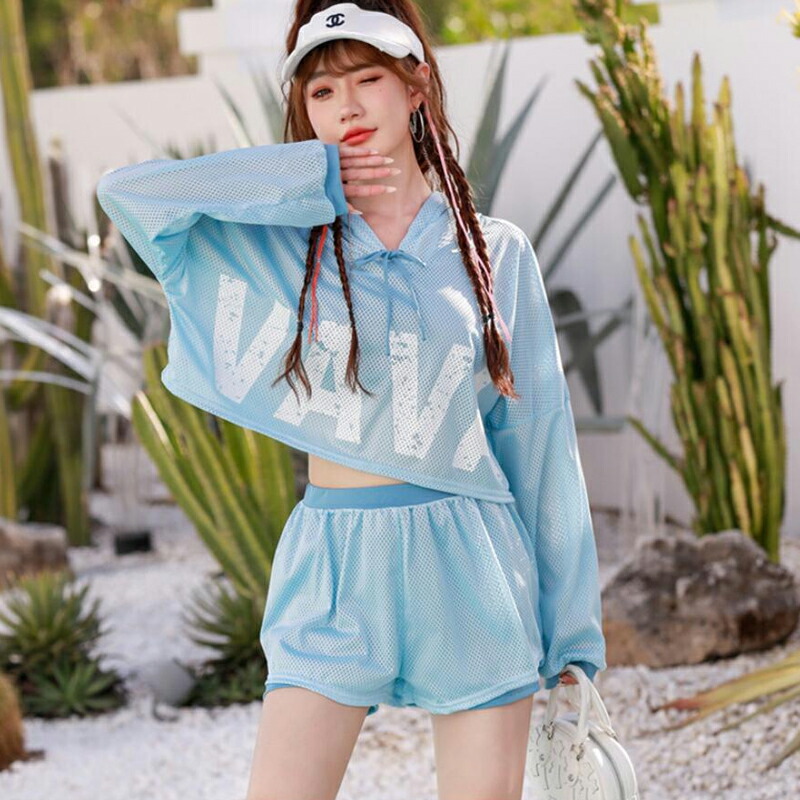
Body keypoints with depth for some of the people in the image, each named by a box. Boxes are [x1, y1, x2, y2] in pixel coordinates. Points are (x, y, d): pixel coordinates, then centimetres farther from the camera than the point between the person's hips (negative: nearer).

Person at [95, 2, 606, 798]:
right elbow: (126, 190, -8)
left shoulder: (497, 253, 7)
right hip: (333, 565, 0)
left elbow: (536, 437, 7)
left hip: (470, 562, 0)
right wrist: (315, 183, -3)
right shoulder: (275, 244, 6)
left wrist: (569, 635, 6)